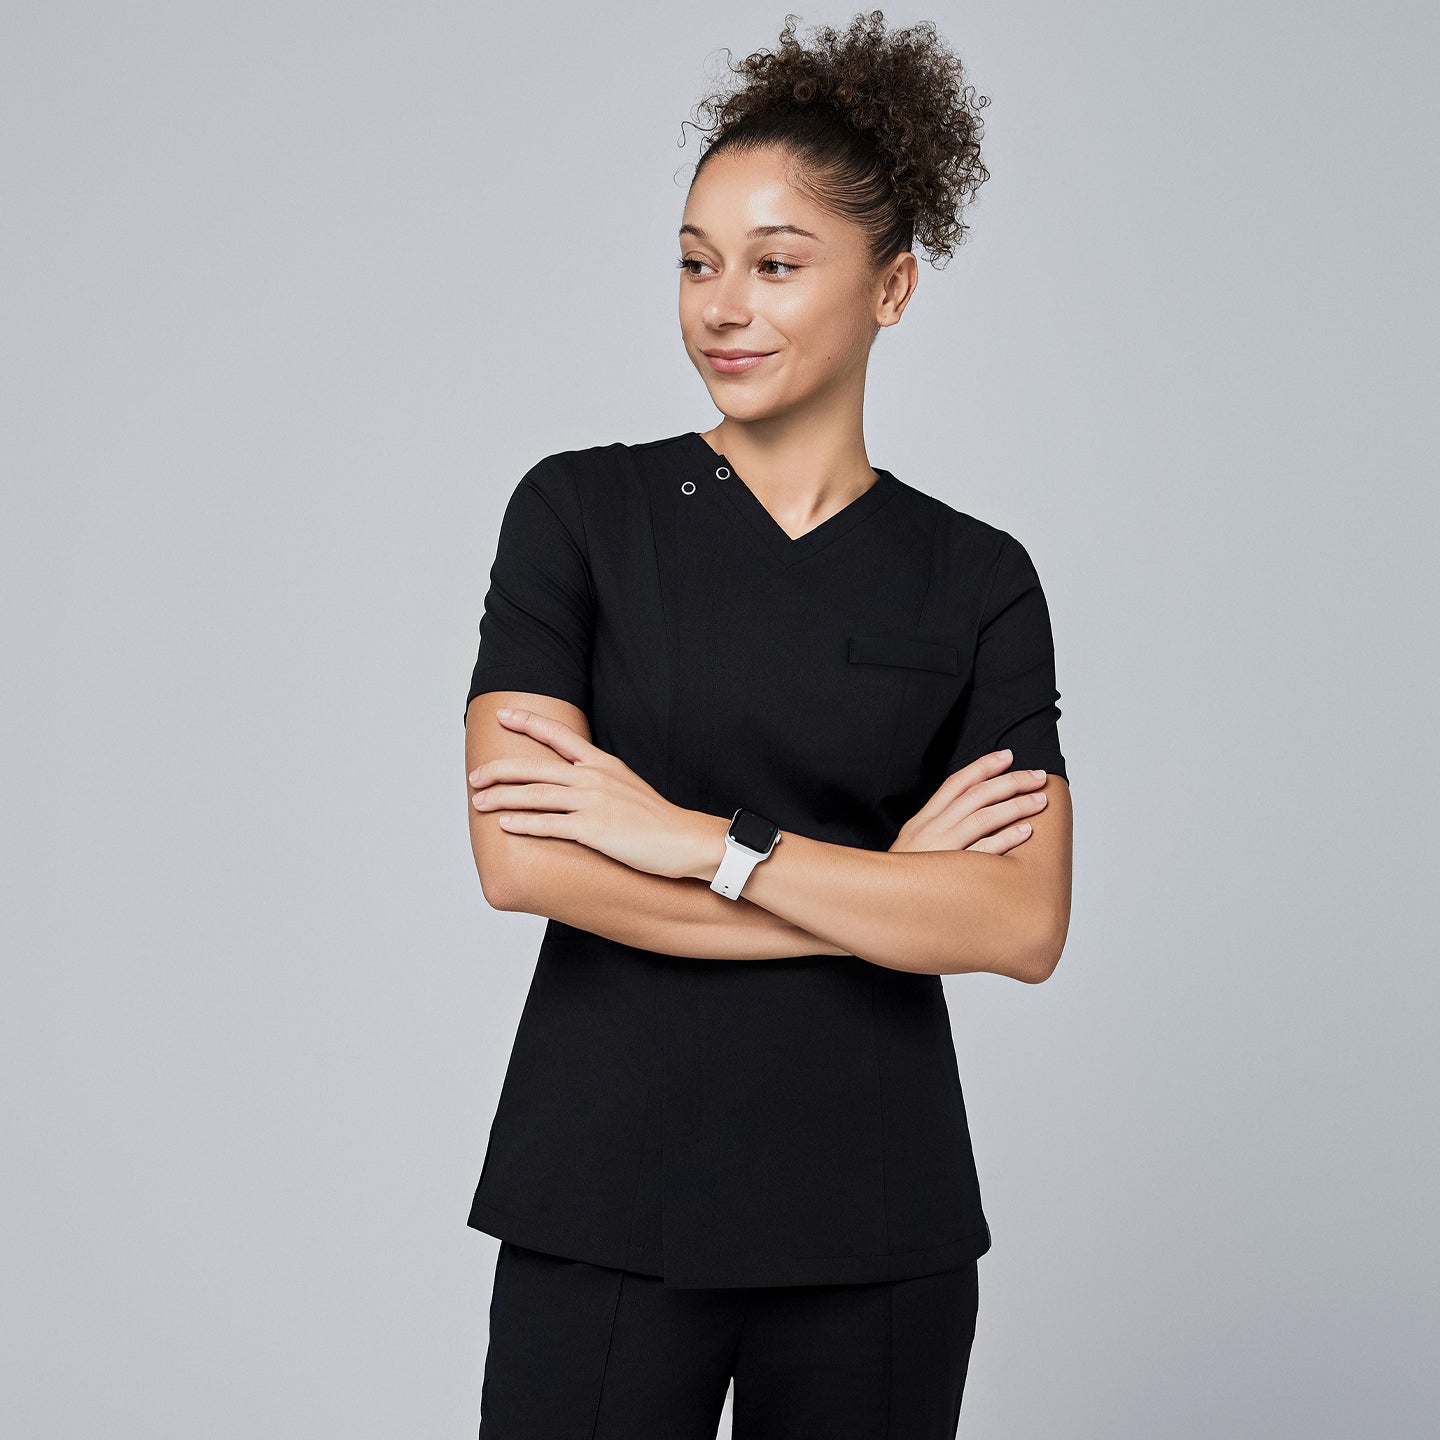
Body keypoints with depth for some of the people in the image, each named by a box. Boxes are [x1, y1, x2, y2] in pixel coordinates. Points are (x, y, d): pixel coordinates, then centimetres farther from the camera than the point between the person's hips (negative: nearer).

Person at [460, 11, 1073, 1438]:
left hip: (873, 1219, 1)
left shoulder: (975, 580, 2)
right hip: (605, 1202, -1)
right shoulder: (580, 509, -1)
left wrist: (690, 838, -15)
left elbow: (1024, 924, -9)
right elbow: (522, 856, -12)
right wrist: (879, 893, -11)